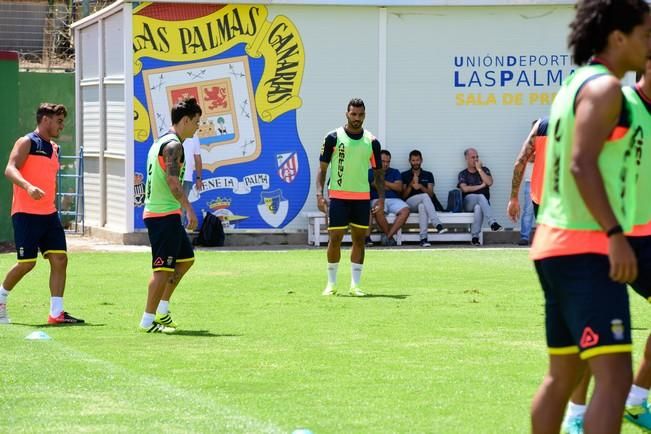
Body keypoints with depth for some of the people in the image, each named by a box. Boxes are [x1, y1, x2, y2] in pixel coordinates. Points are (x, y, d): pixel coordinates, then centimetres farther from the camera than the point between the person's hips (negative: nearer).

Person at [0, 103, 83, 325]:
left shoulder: (53, 148, 17)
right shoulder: (26, 143, -7)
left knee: (59, 259, -2)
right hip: (26, 214, -7)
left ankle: (56, 313, -1)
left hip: (49, 214, 8)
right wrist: (28, 186, -38)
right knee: (27, 263, -6)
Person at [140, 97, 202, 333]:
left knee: (186, 259, 19)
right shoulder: (173, 145, -14)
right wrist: (189, 208, -25)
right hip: (165, 214, -11)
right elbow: (173, 180, -24)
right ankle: (148, 320, -4)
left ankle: (161, 309, 20)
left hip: (155, 212, 11)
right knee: (164, 267, -7)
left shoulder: (161, 142, 18)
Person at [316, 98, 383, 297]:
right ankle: (331, 283, 9)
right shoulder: (333, 138, -3)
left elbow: (378, 172, 10)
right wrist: (320, 193, -10)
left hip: (362, 198, 3)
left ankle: (355, 284, 8)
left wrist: (381, 197, -1)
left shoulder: (372, 142, 5)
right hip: (337, 196, -3)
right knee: (335, 239, -2)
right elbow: (322, 168, 0)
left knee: (359, 239, 3)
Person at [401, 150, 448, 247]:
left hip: (423, 203, 1)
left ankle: (423, 238, -50)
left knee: (422, 206, -40)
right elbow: (403, 196, 6)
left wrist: (420, 186, -13)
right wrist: (411, 185, -11)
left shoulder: (428, 175, 17)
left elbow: (431, 194, 5)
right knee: (424, 196, -36)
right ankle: (437, 225, -50)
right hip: (410, 203, -1)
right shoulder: (404, 175, 14)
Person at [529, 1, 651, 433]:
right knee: (614, 377, -17)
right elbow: (582, 164, -22)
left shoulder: (577, 84, 19)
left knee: (563, 373, 16)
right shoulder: (604, 87, -11)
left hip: (557, 244, 11)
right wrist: (615, 234, -25)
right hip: (586, 249, -11)